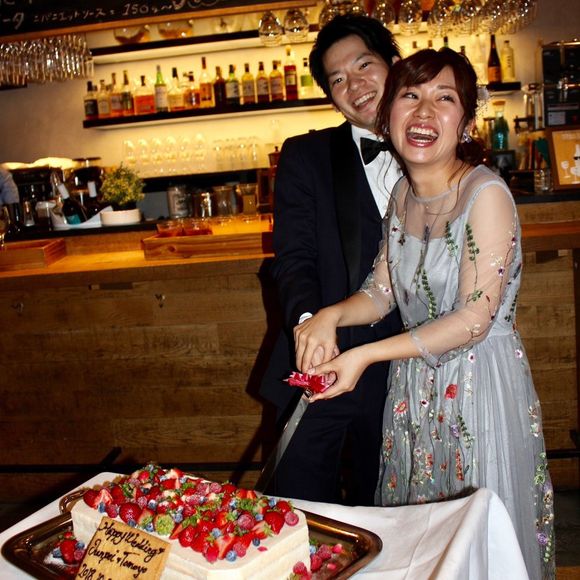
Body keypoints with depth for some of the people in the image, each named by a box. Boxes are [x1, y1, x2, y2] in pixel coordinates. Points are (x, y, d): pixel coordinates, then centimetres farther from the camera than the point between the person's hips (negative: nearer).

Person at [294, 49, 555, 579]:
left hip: (479, 381, -6)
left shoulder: (486, 193, -19)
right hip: (415, 385, 6)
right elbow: (382, 291, 7)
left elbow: (473, 320, -21)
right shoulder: (403, 193, 2)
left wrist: (365, 355, -22)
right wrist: (330, 316, -14)